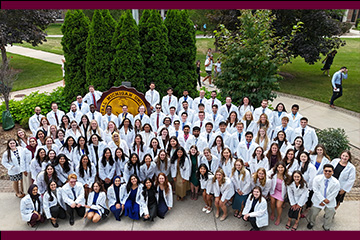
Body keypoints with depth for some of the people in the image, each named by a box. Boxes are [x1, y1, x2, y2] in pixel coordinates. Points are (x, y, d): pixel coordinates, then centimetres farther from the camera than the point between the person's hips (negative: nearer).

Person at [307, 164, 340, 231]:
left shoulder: (336, 182, -17)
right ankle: (311, 223, 45)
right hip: (318, 200, 0)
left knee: (329, 216, 14)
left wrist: (327, 200, -14)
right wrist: (322, 200, -18)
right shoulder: (317, 178, -17)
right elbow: (316, 190, -15)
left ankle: (326, 228, 44)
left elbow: (333, 194, -10)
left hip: (330, 202, 1)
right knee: (313, 213, 12)